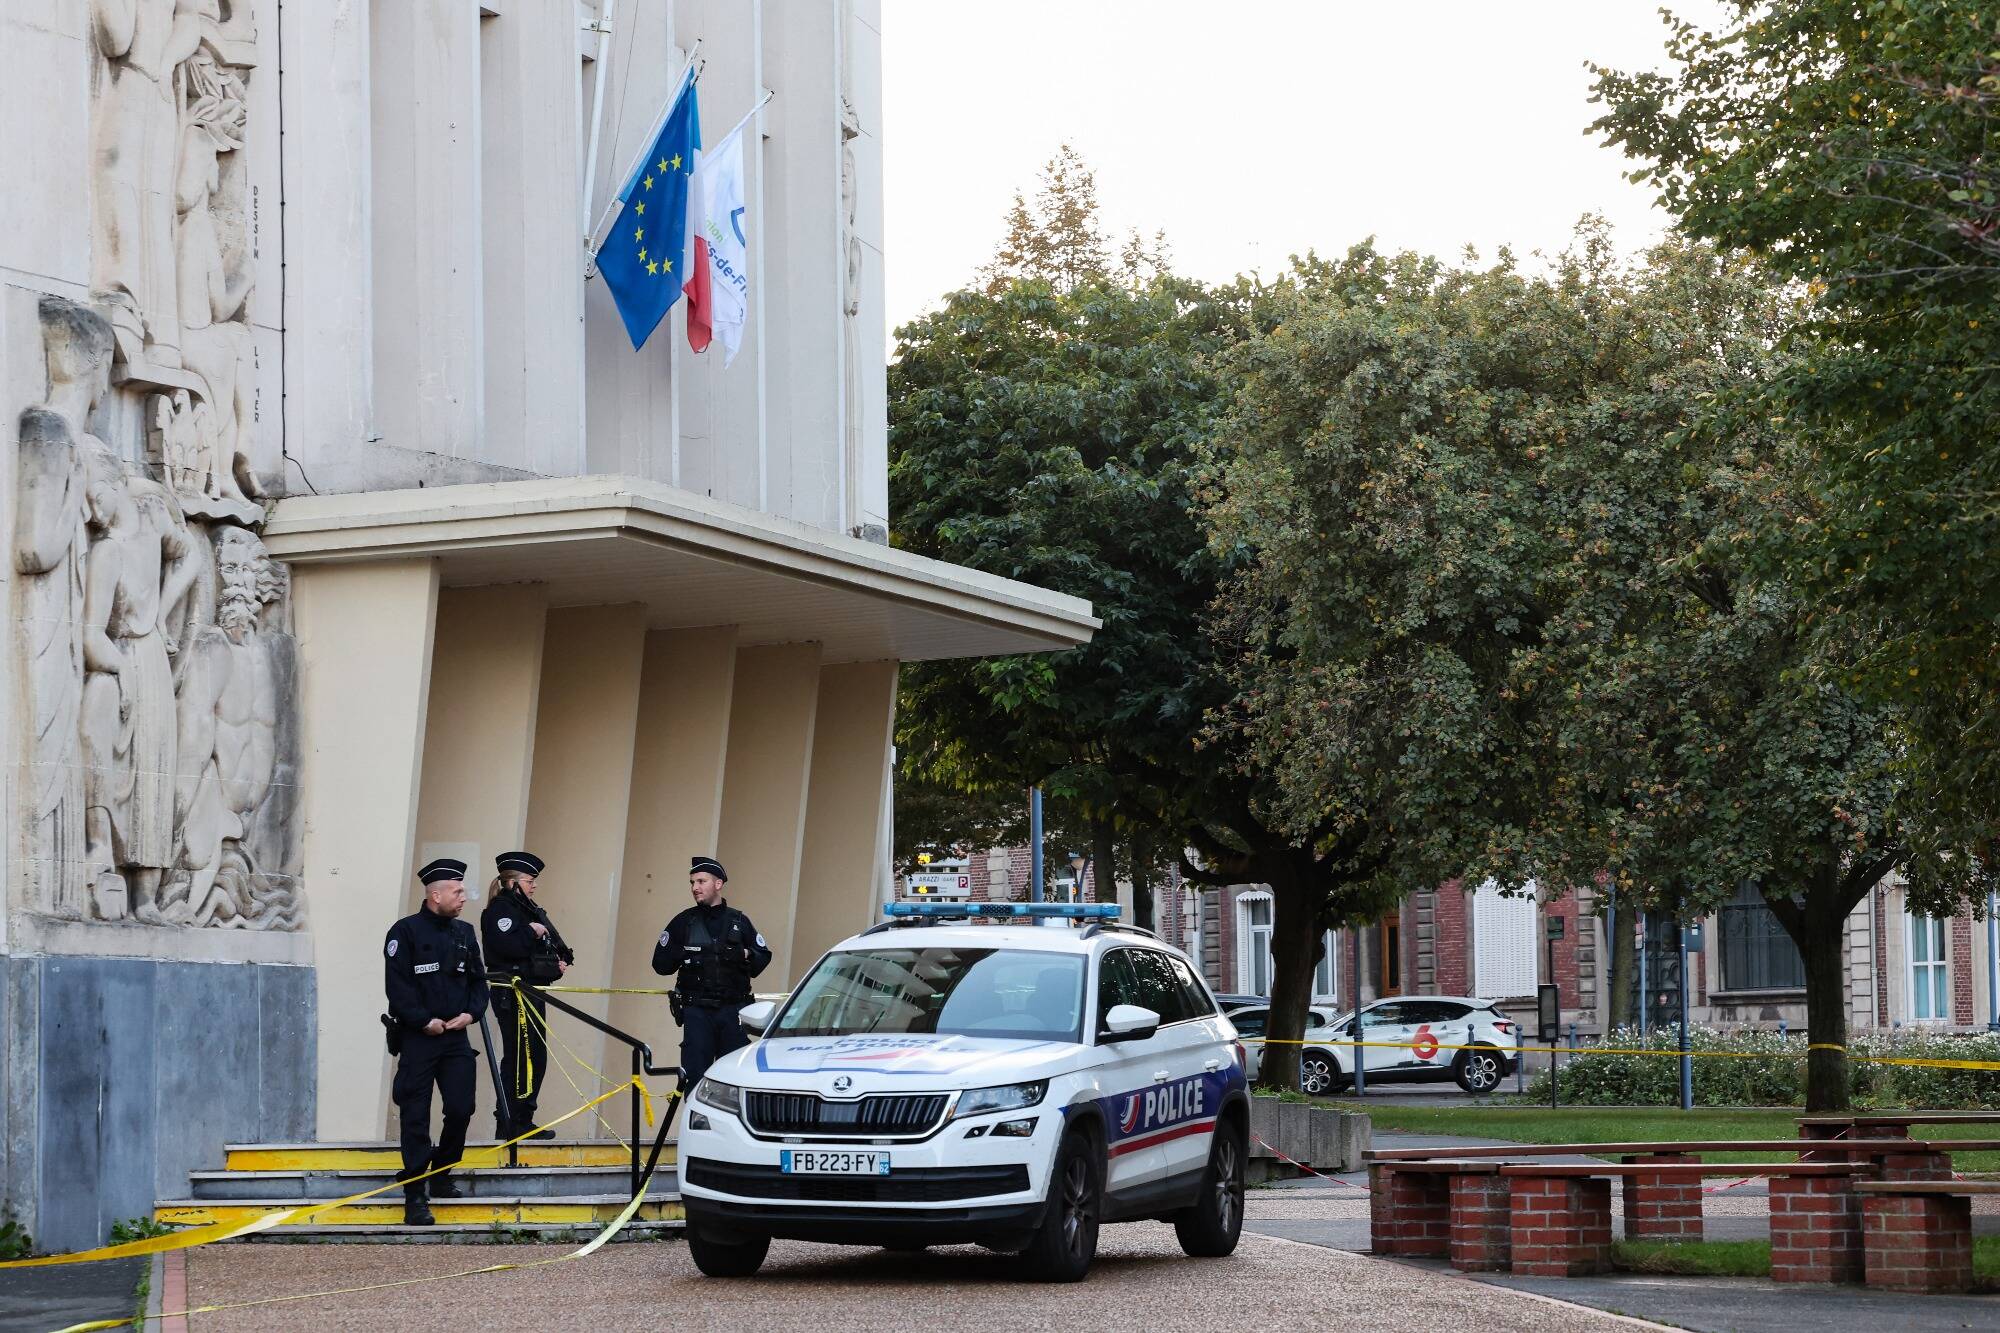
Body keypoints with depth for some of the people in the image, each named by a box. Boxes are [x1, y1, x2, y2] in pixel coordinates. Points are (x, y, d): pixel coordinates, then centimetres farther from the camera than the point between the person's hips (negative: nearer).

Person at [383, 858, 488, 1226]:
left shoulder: (464, 933, 12)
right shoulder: (406, 932, -7)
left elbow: (479, 980, 17)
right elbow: (397, 985, -12)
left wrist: (471, 1013, 0)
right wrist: (424, 1021, -15)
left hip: (455, 1036, 5)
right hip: (417, 1038, -5)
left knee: (461, 1108, 1)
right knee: (416, 1117, -3)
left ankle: (442, 1173, 23)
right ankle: (414, 1196, 0)